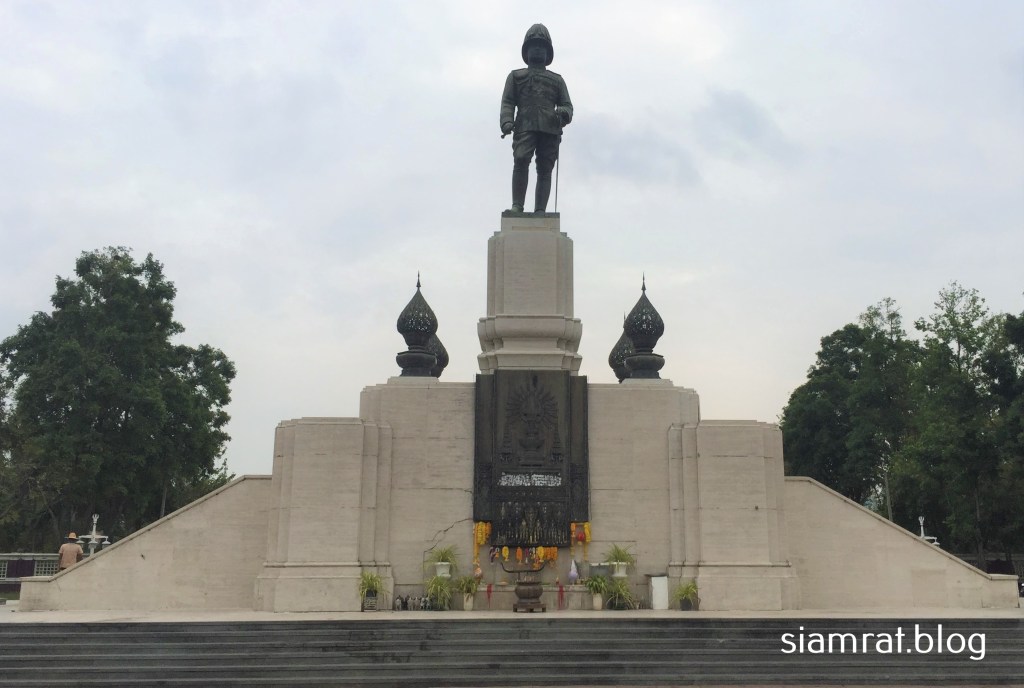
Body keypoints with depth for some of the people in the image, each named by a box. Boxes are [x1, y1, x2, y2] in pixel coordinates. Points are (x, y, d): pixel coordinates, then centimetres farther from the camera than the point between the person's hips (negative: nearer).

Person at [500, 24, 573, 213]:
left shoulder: (557, 80, 28)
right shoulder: (516, 76, 24)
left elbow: (567, 105, 20)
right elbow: (507, 102, 12)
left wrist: (563, 113, -7)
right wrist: (507, 122, -9)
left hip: (550, 128, 2)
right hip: (525, 126, -2)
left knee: (545, 169, -7)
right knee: (521, 160, -24)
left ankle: (540, 211, -12)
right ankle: (517, 206, -25)